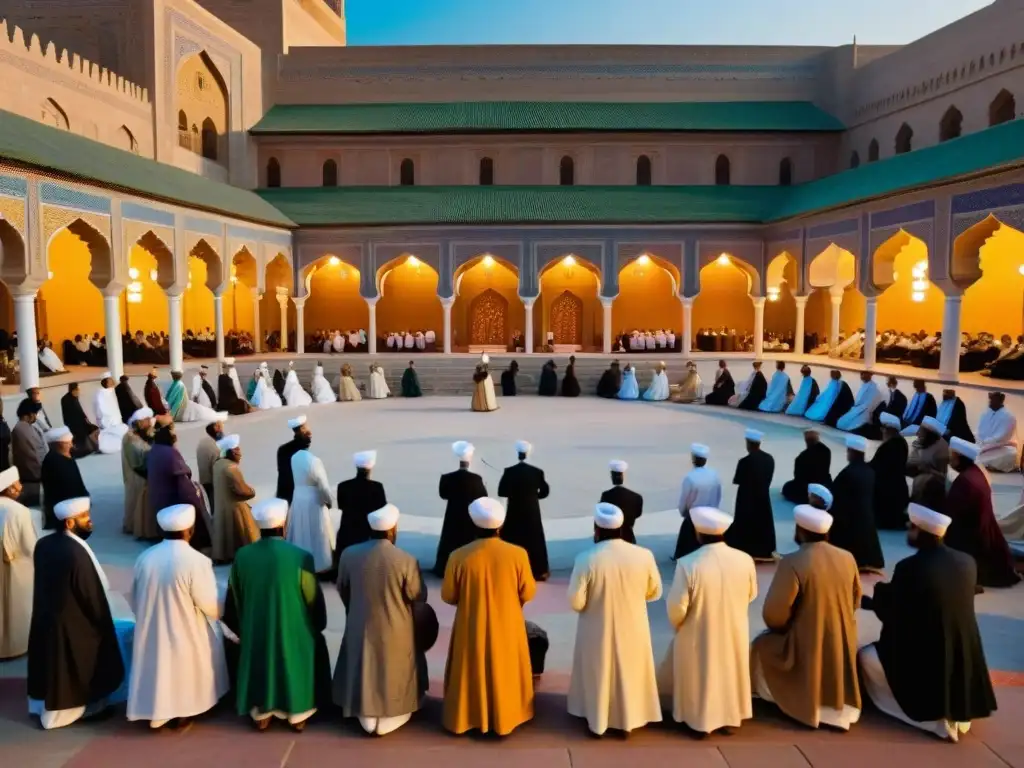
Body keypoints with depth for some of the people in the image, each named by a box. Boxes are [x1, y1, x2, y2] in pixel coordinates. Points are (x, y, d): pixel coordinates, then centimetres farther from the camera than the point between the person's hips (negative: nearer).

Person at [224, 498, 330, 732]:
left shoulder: (242, 556, -12)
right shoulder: (300, 557, -22)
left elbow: (234, 601, 2)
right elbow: (314, 601, -10)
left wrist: (243, 628, 19)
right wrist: (318, 626, 10)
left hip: (255, 632, 3)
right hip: (294, 632, -3)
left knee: (260, 667, 24)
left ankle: (260, 715, 38)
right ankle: (297, 714, 31)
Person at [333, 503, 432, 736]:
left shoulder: (348, 555, -15)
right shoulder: (406, 561, -25)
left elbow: (342, 590, 3)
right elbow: (418, 597, -10)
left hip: (360, 627, 3)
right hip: (395, 630, -2)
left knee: (365, 672, 23)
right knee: (393, 674, 20)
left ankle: (367, 718, 38)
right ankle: (390, 719, 34)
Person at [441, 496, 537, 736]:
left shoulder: (459, 556, -18)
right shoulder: (517, 554, -17)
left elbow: (448, 596, -6)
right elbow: (528, 593, -6)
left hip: (471, 629, 0)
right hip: (506, 628, 0)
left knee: (472, 674, 20)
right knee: (505, 674, 20)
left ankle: (468, 717, 33)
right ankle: (505, 717, 33)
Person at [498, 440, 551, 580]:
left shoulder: (509, 471, -12)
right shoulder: (537, 471, -6)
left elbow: (501, 492, -11)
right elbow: (545, 491, 2)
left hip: (514, 512, -2)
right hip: (532, 512, 2)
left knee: (513, 541, 7)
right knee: (533, 541, 11)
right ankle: (537, 571, 17)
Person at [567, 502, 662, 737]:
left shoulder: (586, 559, -23)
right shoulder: (643, 555, -15)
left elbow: (576, 603, -17)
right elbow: (654, 593, -1)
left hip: (598, 633, -2)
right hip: (632, 630, 2)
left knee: (599, 677, 20)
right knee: (630, 674, 22)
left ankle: (597, 721, 35)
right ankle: (629, 719, 37)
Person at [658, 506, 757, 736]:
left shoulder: (687, 564, -27)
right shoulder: (745, 560, -15)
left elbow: (676, 607, -19)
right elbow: (751, 595, 3)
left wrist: (676, 625, 2)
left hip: (698, 637, -3)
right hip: (734, 635, 3)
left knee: (700, 679, 19)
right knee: (730, 674, 25)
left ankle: (699, 719, 32)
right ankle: (730, 716, 40)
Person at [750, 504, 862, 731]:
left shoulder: (792, 563, -25)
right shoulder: (847, 559, -6)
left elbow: (774, 613, -20)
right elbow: (855, 602, 8)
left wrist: (781, 627, 1)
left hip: (807, 647, -5)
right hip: (842, 643, 5)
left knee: (761, 646, 19)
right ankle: (836, 700, 22)